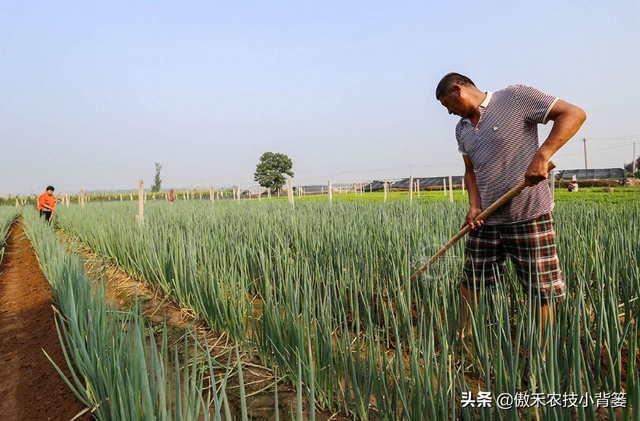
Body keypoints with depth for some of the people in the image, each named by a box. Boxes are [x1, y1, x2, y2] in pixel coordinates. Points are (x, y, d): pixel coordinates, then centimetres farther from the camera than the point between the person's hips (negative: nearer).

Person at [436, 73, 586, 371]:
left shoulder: (515, 98, -9)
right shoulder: (462, 129, 12)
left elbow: (573, 114, -11)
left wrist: (541, 155, -24)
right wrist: (474, 206, -2)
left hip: (530, 217, -6)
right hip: (486, 221, 6)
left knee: (542, 291, 3)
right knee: (470, 282, 12)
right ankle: (462, 338, 29)